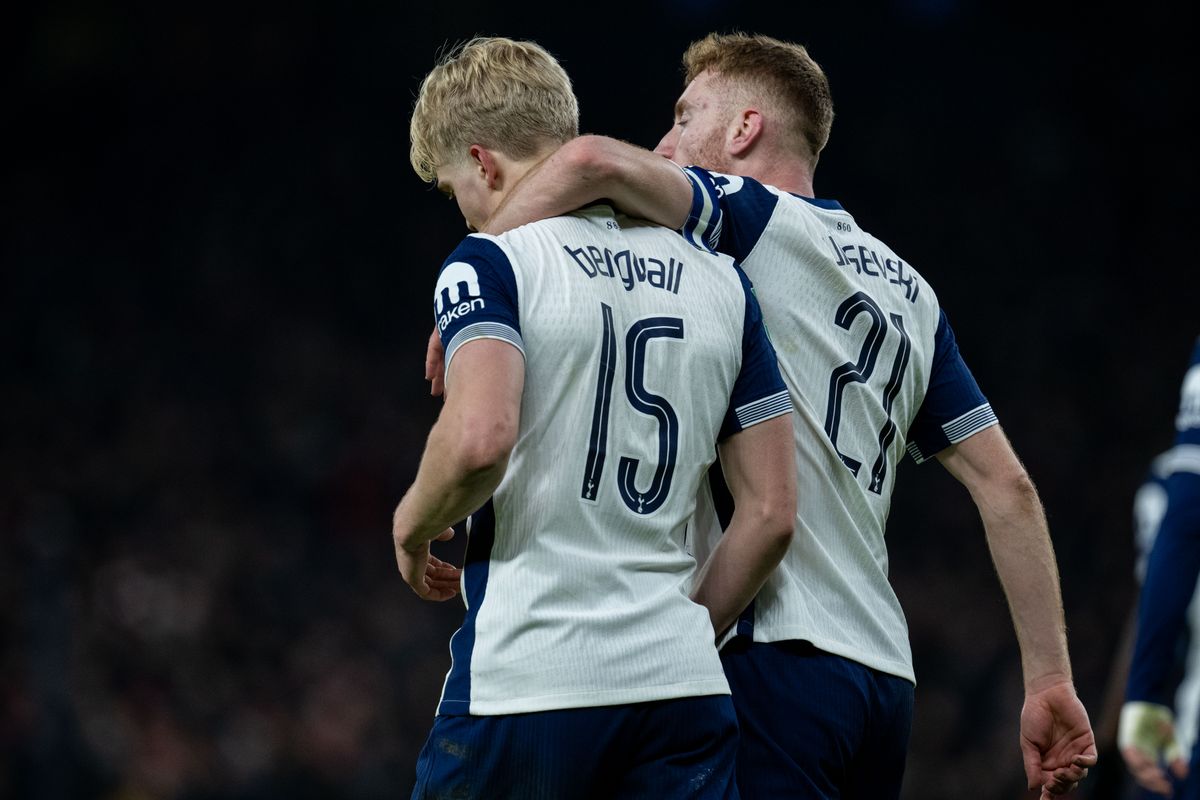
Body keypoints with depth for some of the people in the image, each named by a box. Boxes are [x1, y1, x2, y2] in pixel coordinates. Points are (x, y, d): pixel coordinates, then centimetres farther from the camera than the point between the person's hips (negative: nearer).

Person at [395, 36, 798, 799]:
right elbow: (773, 510, 12)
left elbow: (480, 438, -20)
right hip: (685, 691, 5)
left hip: (525, 684, -4)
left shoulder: (490, 264, -3)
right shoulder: (720, 282, 14)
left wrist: (413, 525, 0)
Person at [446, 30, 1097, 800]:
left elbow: (595, 160, -20)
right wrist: (1051, 680, 15)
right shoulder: (906, 288, 19)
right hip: (883, 671, 8)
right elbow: (1007, 485, 15)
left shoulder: (756, 224, -2)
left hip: (777, 657, -8)